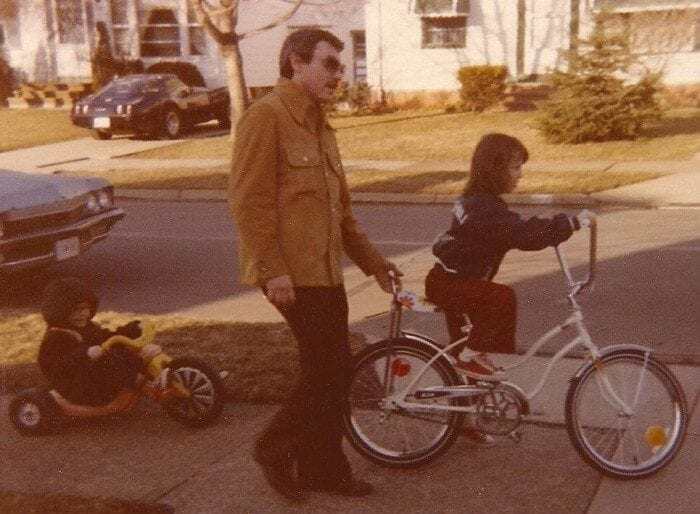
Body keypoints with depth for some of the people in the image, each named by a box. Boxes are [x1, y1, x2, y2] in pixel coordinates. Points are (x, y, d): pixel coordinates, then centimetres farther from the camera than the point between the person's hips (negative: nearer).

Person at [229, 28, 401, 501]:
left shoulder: (318, 125, 19)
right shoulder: (267, 116, -10)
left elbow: (341, 208, 24)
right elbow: (250, 200, -17)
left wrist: (372, 261, 21)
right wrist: (272, 269, -22)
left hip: (325, 269, 9)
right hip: (291, 273, -9)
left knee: (331, 371, 11)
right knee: (329, 369, -8)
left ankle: (323, 468, 24)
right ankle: (275, 448, 12)